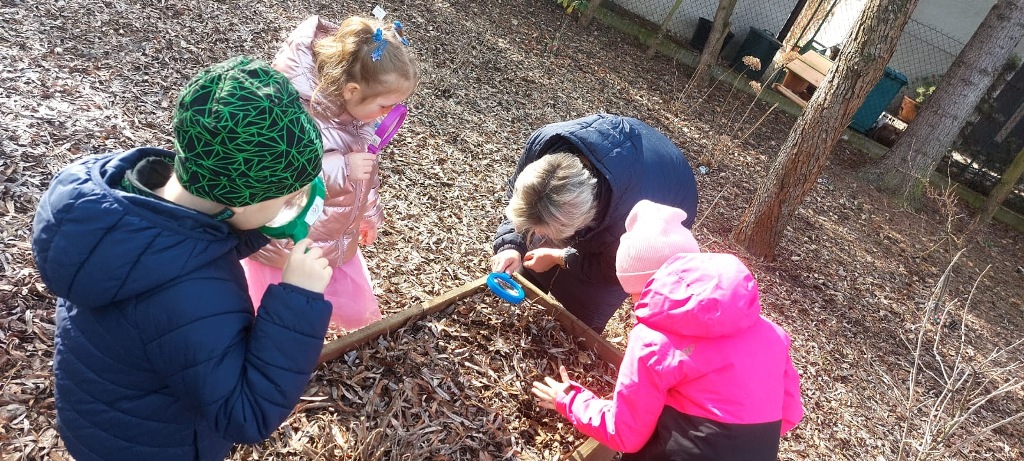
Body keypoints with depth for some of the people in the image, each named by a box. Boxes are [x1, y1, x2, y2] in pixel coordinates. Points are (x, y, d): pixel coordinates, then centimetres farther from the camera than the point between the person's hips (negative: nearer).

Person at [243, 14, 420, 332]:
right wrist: (340, 168, -38)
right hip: (286, 245, -6)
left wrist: (368, 214, 19)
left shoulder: (355, 112, -8)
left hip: (337, 240, 6)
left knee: (356, 310, 17)